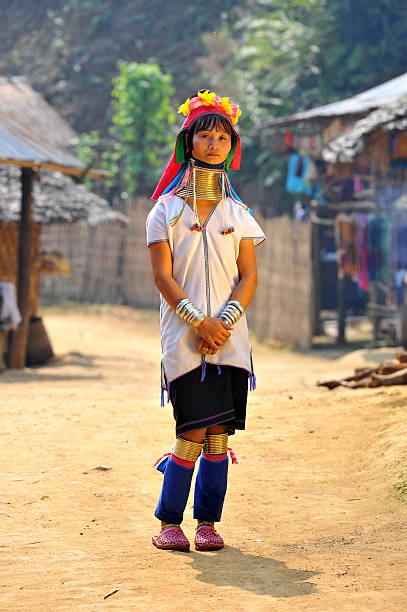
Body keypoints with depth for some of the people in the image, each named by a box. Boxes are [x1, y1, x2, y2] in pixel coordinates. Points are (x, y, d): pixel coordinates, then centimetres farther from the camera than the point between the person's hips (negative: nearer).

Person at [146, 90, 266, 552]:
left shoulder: (239, 214, 12)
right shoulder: (166, 210, 5)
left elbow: (249, 276, 6)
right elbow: (163, 276, -2)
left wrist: (224, 321, -10)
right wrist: (199, 322, -14)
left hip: (229, 335, 3)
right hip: (183, 336, -3)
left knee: (218, 431, 0)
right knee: (194, 431, -10)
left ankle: (208, 522, 9)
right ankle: (168, 522, 2)